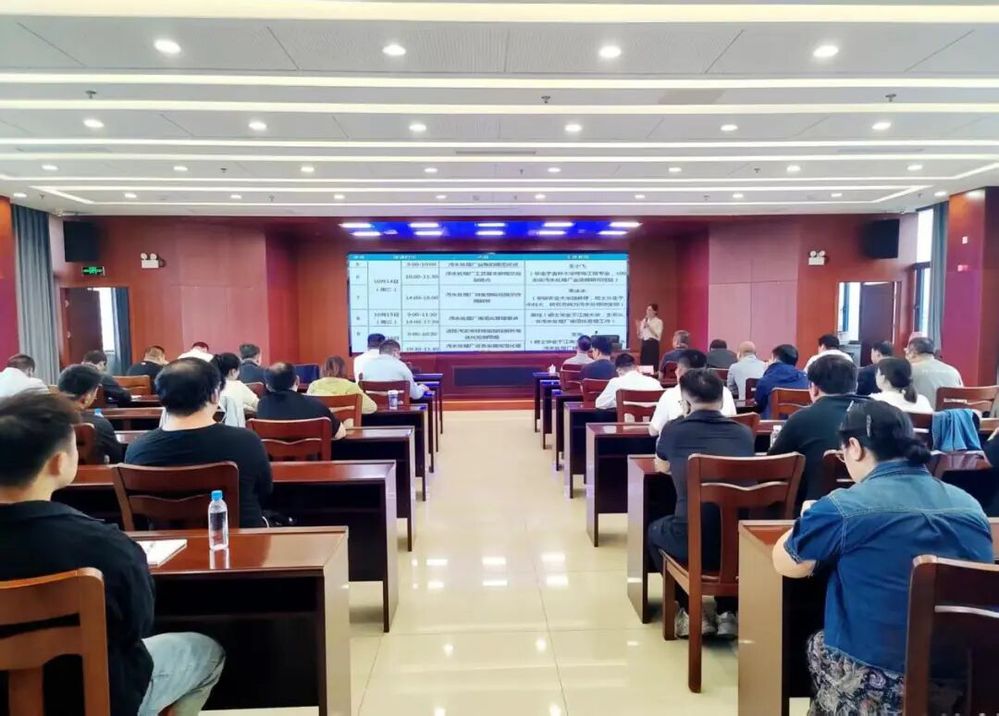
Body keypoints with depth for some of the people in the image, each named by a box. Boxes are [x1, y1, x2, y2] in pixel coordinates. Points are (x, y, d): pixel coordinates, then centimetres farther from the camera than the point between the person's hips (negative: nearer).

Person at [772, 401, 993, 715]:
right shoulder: (970, 506, 2)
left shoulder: (843, 509, -17)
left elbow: (785, 563, -2)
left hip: (871, 690, -5)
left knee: (817, 643, 25)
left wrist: (812, 522, 17)